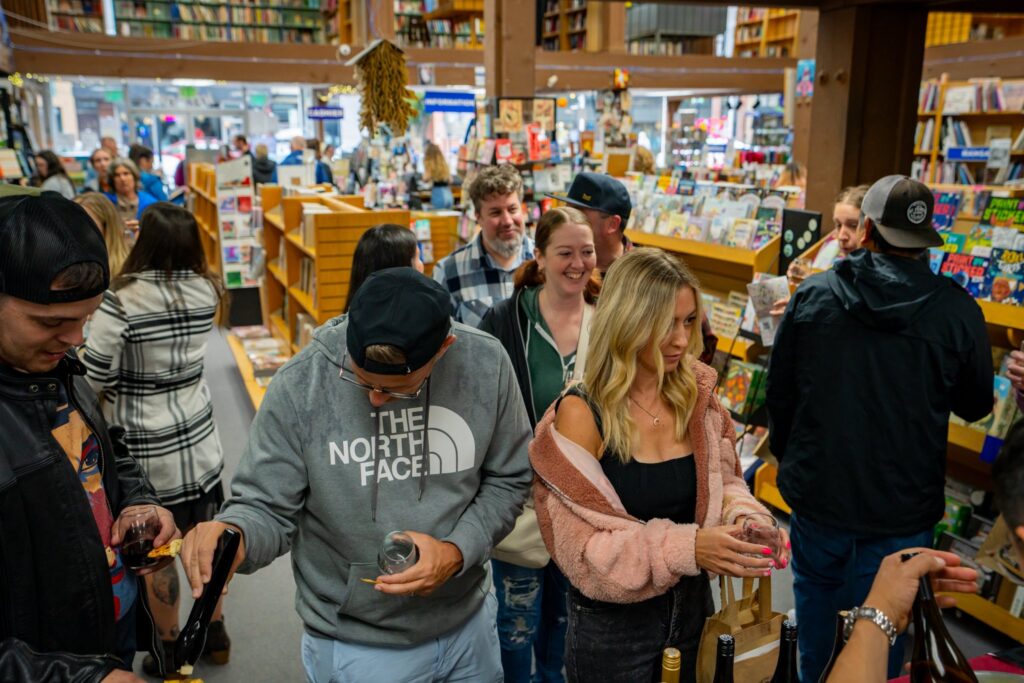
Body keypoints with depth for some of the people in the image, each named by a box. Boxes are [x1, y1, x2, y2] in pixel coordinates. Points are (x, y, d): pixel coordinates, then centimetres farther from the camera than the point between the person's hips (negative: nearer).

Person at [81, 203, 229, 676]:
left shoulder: (121, 301, -21)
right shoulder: (206, 292, -7)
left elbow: (92, 379, -16)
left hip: (147, 451, -4)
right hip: (200, 439, 5)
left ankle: (170, 650, 31)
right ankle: (214, 632, 37)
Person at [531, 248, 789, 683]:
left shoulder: (696, 396, -5)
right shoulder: (581, 414, -20)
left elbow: (721, 483, 5)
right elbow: (582, 548, -21)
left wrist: (744, 516, -18)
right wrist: (686, 546, -31)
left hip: (692, 607, 5)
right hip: (612, 624, -4)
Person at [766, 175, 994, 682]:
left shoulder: (811, 296, -9)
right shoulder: (958, 312, -13)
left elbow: (778, 392, -1)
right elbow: (975, 406, 2)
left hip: (817, 490, 2)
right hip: (903, 507, -1)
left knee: (816, 596, 25)